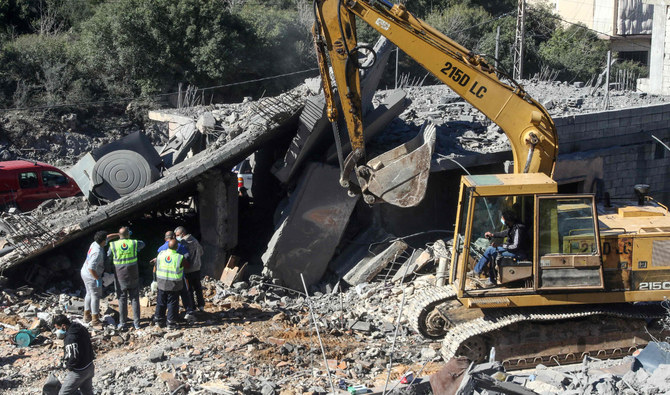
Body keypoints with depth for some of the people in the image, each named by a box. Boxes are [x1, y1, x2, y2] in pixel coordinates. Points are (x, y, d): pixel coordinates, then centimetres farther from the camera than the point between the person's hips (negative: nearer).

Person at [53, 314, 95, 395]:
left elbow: (74, 357, -30)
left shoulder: (70, 338, -27)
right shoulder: (81, 329, 1)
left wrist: (68, 366, -10)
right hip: (90, 368, 9)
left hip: (79, 372, -9)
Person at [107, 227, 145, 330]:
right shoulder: (134, 243, -7)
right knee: (135, 298, 10)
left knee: (122, 299, 8)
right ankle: (136, 322, 12)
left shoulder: (113, 245, -10)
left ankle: (122, 323, 10)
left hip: (120, 277, -1)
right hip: (133, 276, 1)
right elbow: (142, 244, 15)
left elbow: (108, 255, 8)